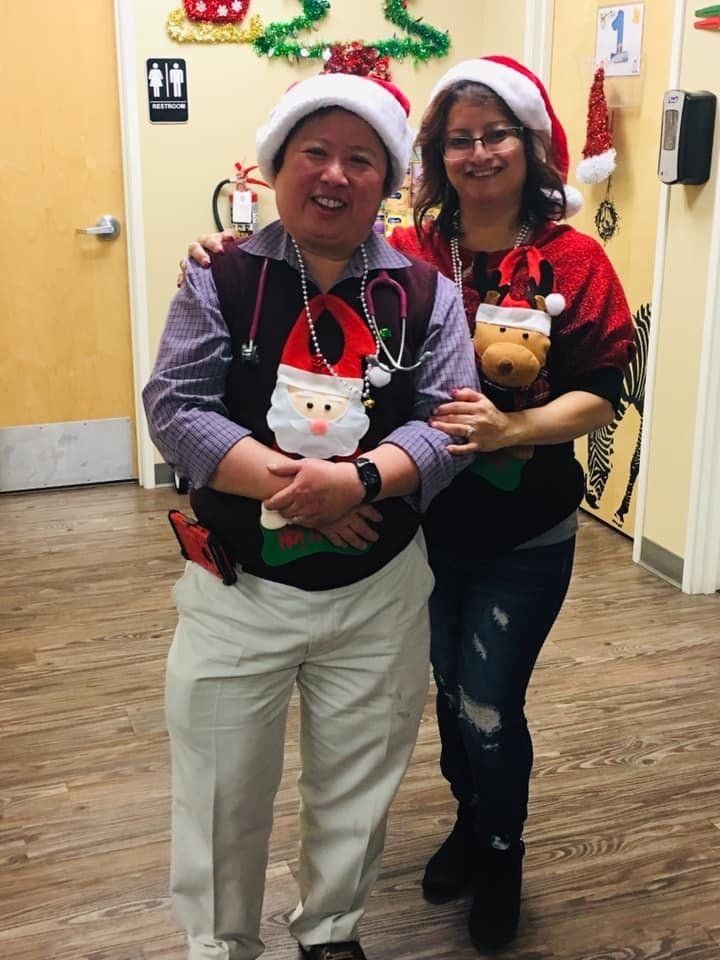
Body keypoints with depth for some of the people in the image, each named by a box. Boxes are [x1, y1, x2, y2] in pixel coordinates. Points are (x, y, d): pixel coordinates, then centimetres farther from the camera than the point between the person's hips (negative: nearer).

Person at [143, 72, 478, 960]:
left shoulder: (425, 293, 0)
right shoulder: (221, 280, -4)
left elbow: (448, 424, -8)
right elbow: (174, 408, -12)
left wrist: (358, 480, -27)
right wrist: (287, 484, -24)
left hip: (379, 592, 2)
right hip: (238, 587, -1)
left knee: (357, 786, 19)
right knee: (221, 791, 12)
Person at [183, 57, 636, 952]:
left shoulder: (574, 262, -10)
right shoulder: (408, 254, -5)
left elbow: (601, 395, -12)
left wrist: (512, 426, -28)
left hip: (524, 538, -2)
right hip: (428, 525, 3)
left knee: (489, 708, 5)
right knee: (451, 690, 21)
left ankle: (501, 855, 36)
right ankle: (471, 822, 49)